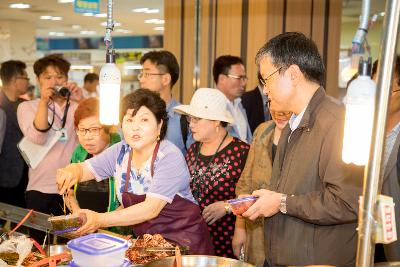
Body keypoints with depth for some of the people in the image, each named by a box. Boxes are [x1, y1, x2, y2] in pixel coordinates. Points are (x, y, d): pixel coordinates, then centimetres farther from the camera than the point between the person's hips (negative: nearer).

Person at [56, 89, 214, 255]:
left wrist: (101, 220, -30)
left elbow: (151, 209, -25)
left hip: (184, 240, -6)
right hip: (145, 240, 6)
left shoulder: (170, 157, -18)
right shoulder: (121, 152, 0)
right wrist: (73, 171, -22)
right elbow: (84, 169, 3)